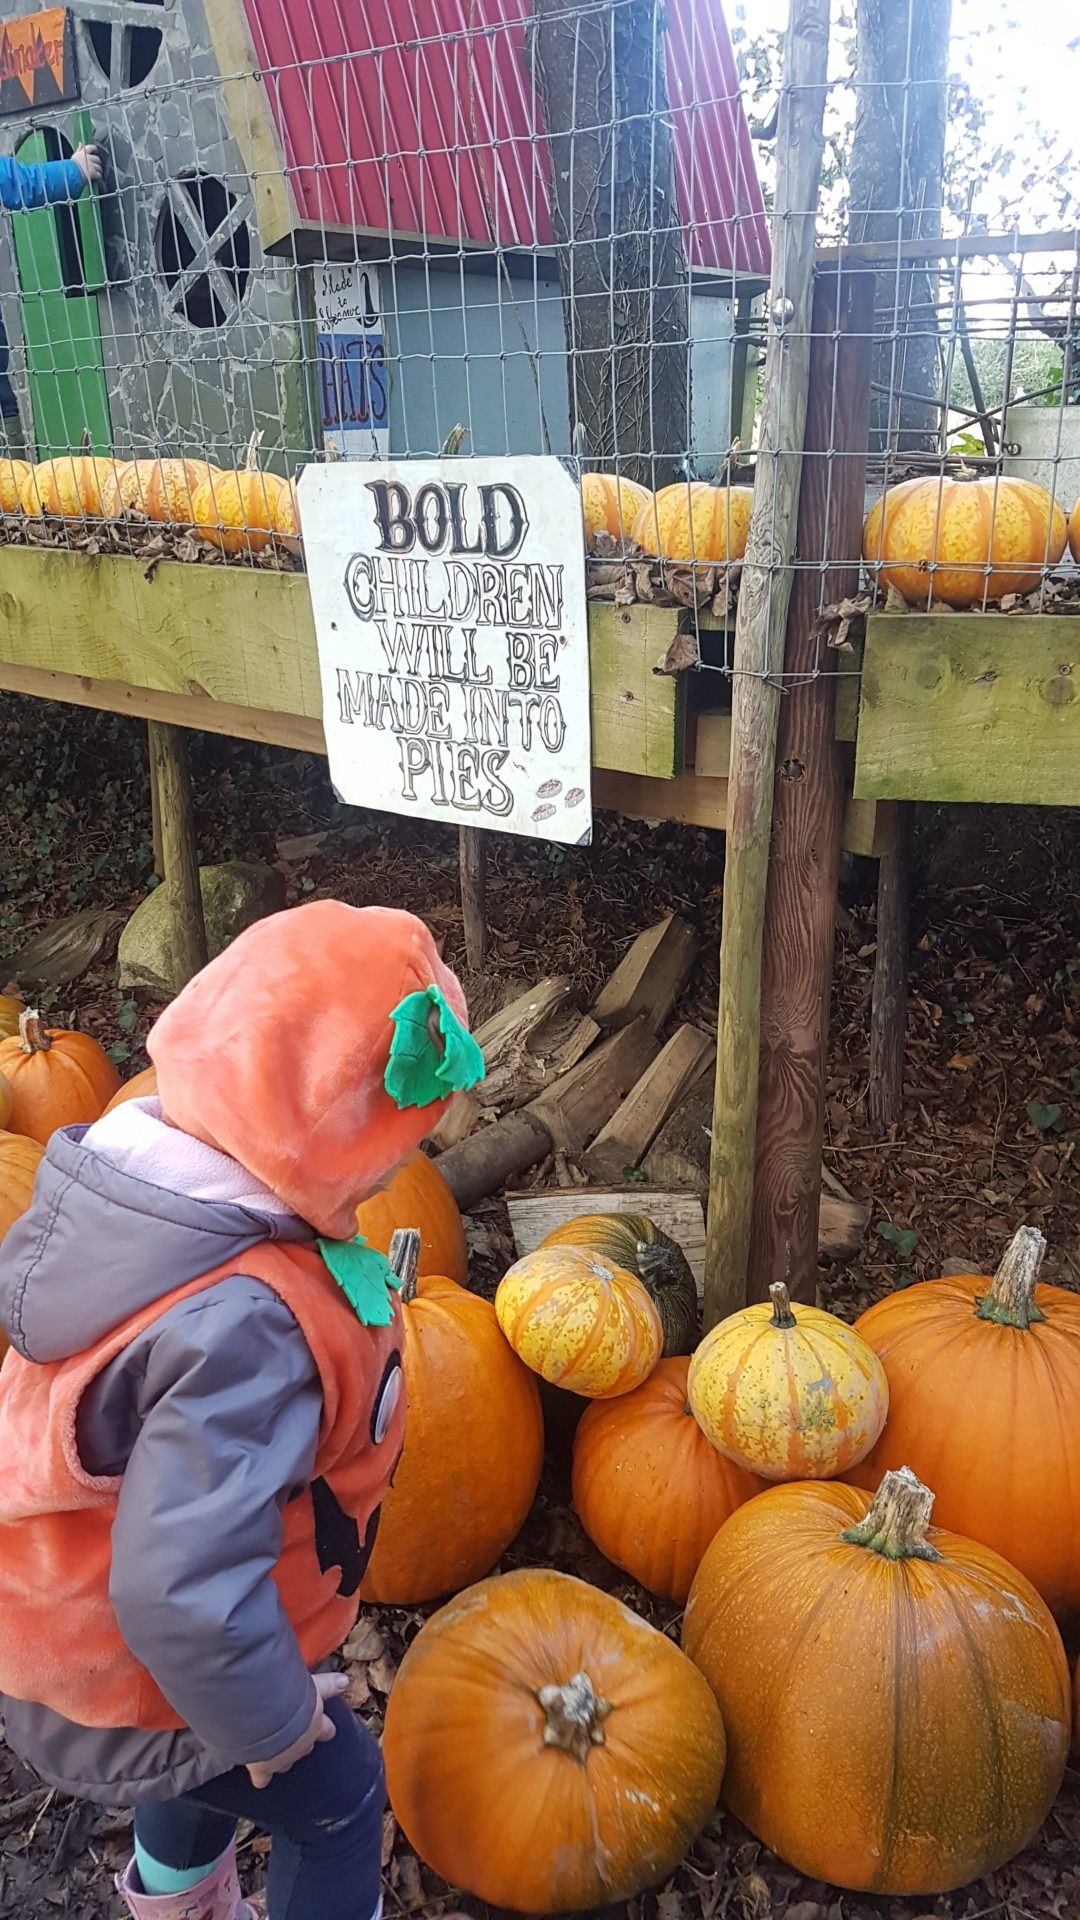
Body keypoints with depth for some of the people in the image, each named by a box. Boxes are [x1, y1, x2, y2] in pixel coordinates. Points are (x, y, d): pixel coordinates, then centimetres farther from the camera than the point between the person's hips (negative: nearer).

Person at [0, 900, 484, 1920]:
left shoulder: (130, 1167, -16)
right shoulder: (243, 1328, -43)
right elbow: (185, 1597, -40)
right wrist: (275, 1722, -21)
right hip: (132, 1681, -8)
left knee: (208, 1737, 36)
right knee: (336, 1798, 17)